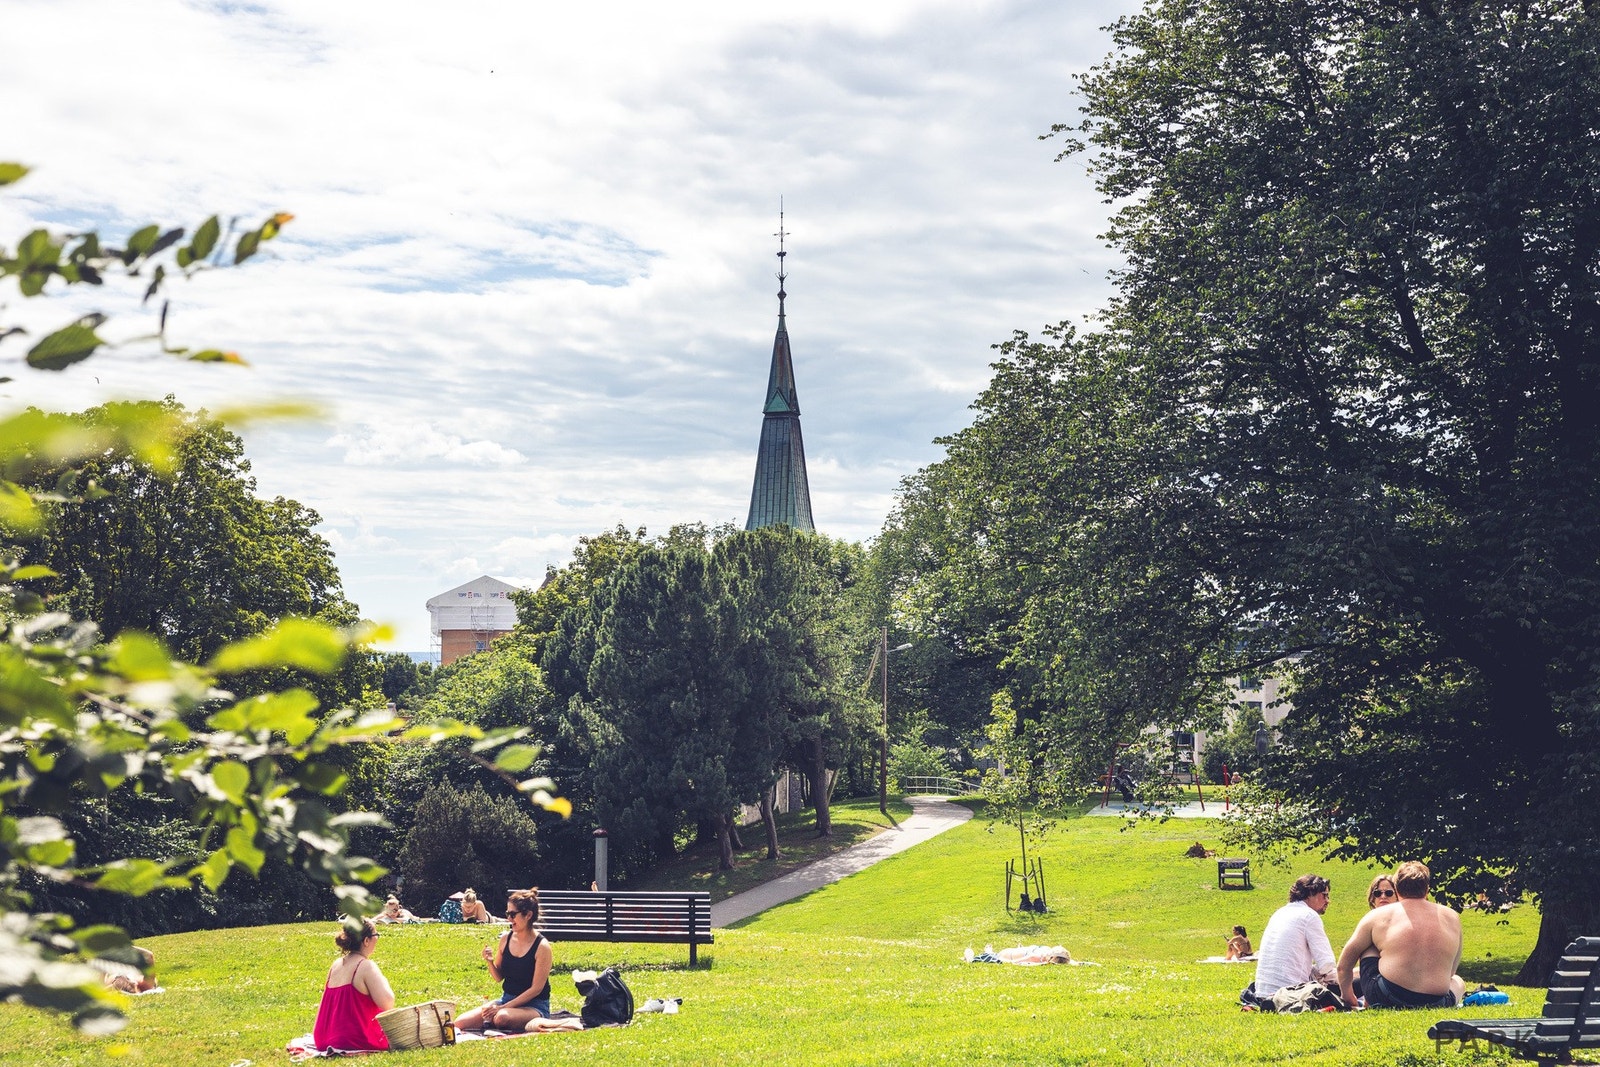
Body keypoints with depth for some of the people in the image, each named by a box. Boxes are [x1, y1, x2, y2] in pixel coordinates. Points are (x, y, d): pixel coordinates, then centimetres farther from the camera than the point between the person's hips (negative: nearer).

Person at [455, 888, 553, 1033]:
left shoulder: (541, 946, -15)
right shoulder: (506, 938, 1)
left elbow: (536, 989, -16)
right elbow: (499, 977, 11)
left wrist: (503, 1007, -19)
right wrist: (490, 962, -11)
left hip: (534, 1006, -5)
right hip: (507, 998, 5)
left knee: (502, 1018, -37)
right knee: (460, 1023, -11)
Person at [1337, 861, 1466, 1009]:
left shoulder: (1377, 916, 8)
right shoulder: (1452, 918, 13)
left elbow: (1344, 965, 16)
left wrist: (1348, 998, 33)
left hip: (1384, 999, -1)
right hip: (1434, 1005, 1)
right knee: (1458, 981, 35)